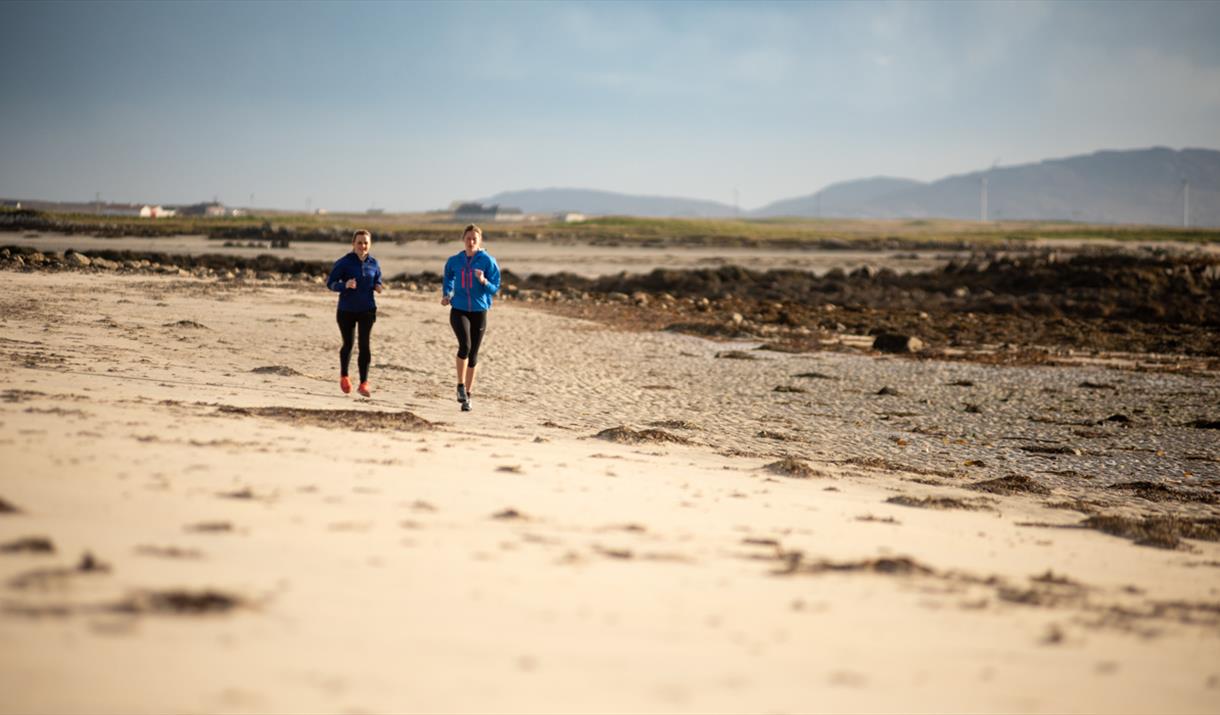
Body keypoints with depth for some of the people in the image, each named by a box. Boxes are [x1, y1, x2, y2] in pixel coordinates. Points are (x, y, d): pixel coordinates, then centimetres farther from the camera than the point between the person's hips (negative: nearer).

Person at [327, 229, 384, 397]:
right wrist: (345, 285, -28)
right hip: (347, 309, -1)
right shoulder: (344, 262, -9)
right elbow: (330, 283, -9)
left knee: (364, 345, -10)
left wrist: (378, 287, -8)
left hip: (367, 309, 1)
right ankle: (344, 376, 38)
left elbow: (377, 280, 16)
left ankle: (363, 383, -6)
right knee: (348, 344, 12)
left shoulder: (373, 263, 1)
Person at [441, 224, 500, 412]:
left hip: (479, 311, 0)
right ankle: (461, 386, -9)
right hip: (458, 310, 0)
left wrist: (483, 281, -23)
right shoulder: (454, 261, 2)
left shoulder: (488, 261, -5)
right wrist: (446, 295, 6)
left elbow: (495, 288, -5)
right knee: (465, 345, -24)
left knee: (473, 354, 7)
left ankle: (468, 396, 19)